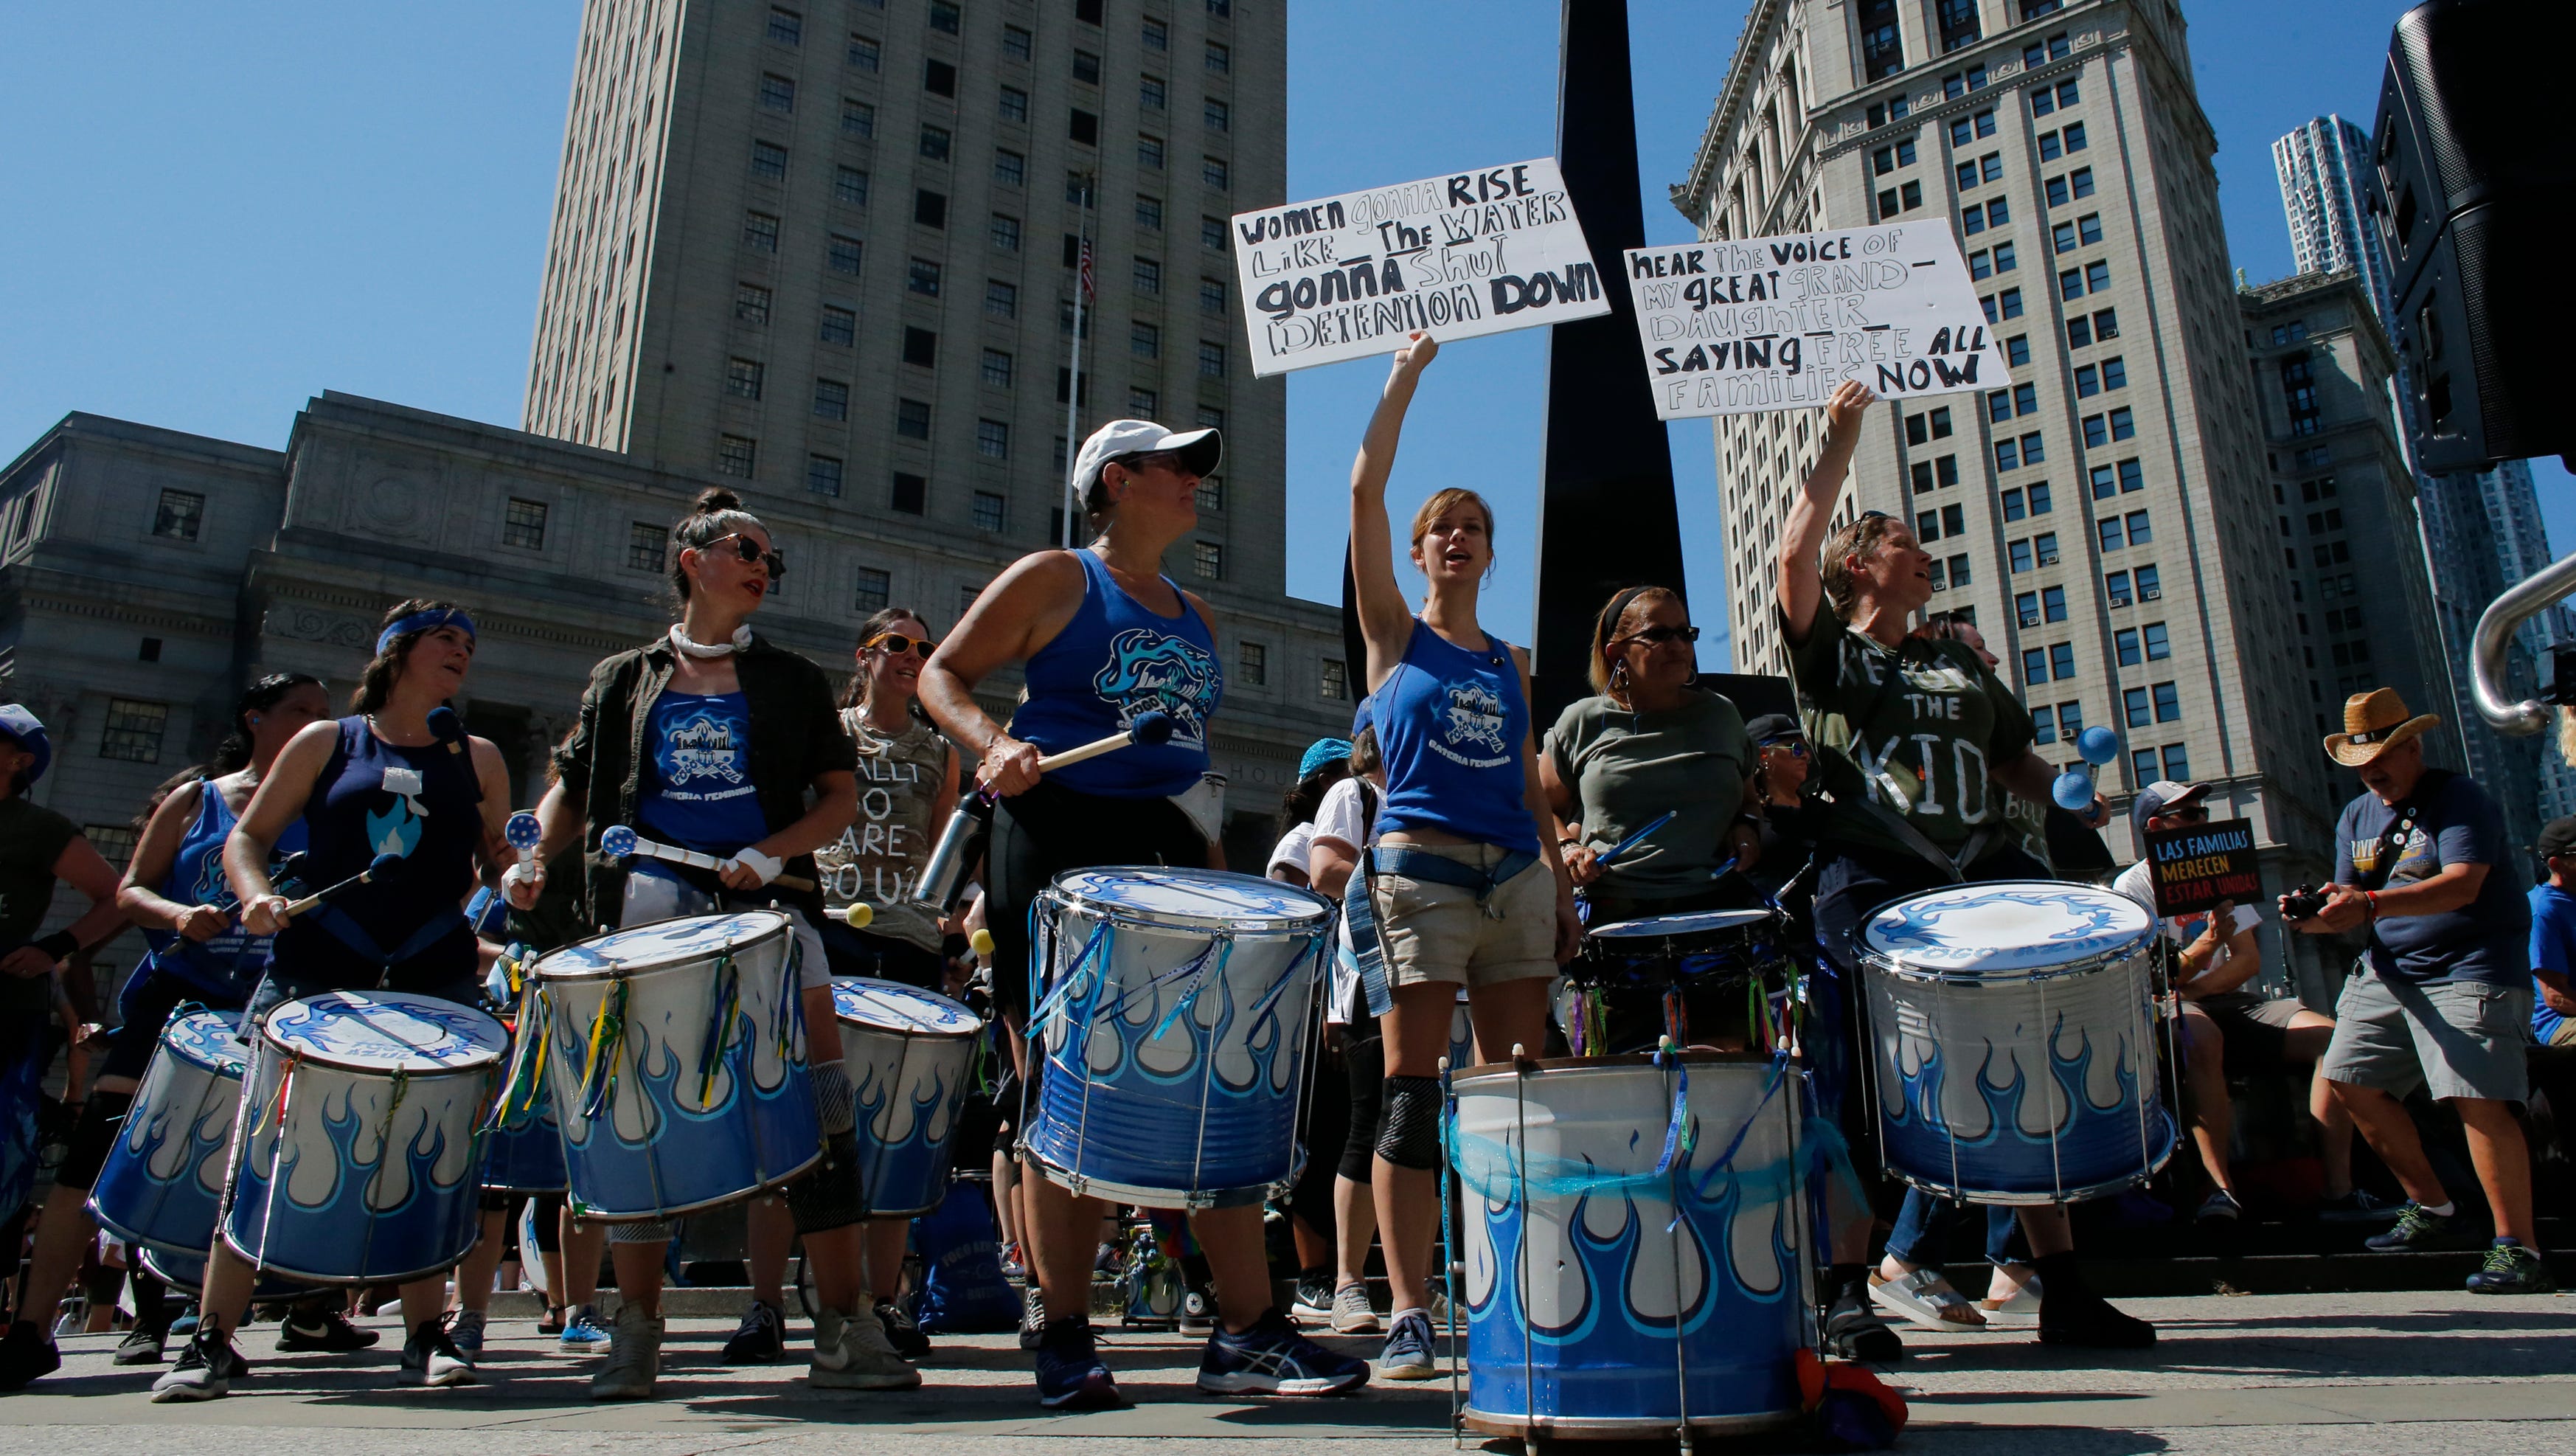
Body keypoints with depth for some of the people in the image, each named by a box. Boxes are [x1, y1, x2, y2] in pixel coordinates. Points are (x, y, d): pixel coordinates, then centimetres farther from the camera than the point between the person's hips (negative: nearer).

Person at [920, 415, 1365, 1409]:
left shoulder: (1194, 617, 20)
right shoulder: (1054, 579, 3)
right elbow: (944, 673, 2)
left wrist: (1218, 869, 16)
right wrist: (994, 742, -17)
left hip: (1166, 848, 6)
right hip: (1056, 846, -5)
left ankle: (1247, 1332, 3)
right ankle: (1064, 1338, 10)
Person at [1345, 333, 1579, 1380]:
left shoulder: (1510, 663, 19)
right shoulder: (1396, 636, 9)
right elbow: (1365, 490, 0)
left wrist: (1564, 895, 12)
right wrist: (1407, 373, 5)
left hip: (1514, 878, 4)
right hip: (1418, 869, -4)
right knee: (1412, 1086, -6)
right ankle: (1408, 1317, -4)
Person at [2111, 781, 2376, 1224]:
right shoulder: (2133, 887, -5)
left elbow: (2250, 960, 5)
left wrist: (2194, 988, -14)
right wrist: (2207, 943, -33)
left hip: (2226, 1000, 6)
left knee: (2328, 1035, -16)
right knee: (2202, 1037, -39)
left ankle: (2340, 1191, -18)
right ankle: (2221, 1188, -39)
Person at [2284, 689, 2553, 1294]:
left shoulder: (2460, 799, -10)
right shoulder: (2356, 816, 12)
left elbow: (2462, 884, -26)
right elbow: (2353, 909, 9)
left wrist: (2371, 904, -39)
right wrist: (2317, 918, -15)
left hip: (2470, 970, -8)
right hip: (2389, 971, 8)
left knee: (2475, 1097, -17)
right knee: (2351, 1079, 5)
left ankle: (2518, 1249, -9)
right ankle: (2431, 1209, 20)